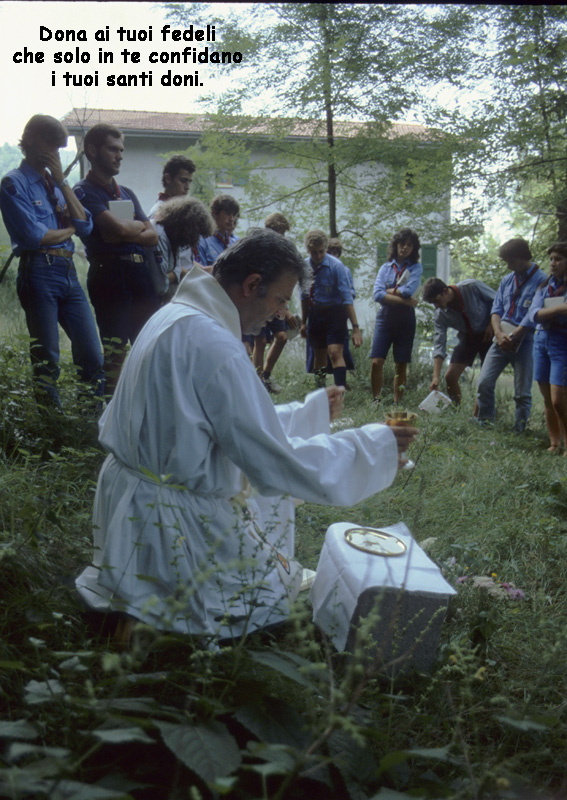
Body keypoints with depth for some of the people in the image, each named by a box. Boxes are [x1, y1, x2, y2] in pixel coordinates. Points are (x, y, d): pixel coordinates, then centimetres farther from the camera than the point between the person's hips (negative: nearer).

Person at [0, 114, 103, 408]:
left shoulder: (54, 181, 19)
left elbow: (85, 225, 6)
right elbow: (34, 236, -13)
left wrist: (61, 182, 2)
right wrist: (69, 230, 3)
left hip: (69, 272, 6)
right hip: (39, 272, -6)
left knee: (92, 354, 2)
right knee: (47, 361, 0)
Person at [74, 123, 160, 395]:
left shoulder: (127, 193, 23)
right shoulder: (85, 191, -1)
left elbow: (153, 236, 12)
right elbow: (119, 228, -16)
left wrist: (127, 231, -6)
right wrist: (138, 225, 5)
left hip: (141, 273, 7)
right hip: (110, 273, -7)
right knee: (114, 352, -7)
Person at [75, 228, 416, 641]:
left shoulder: (177, 315, 5)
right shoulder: (214, 344, -26)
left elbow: (241, 421, 15)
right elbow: (274, 462, -24)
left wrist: (314, 409, 20)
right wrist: (378, 444, -16)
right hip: (164, 525, -10)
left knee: (269, 497, 25)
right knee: (281, 587, 9)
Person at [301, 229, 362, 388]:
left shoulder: (336, 266, -16)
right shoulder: (304, 266, -1)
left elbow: (347, 297, -20)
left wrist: (355, 327, -25)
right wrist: (303, 322, 17)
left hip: (335, 313, -5)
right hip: (315, 313, 5)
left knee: (335, 353, -18)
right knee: (319, 355, 14)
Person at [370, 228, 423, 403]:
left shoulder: (416, 267, 7)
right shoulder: (385, 267, 11)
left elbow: (409, 290, -12)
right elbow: (377, 294, -4)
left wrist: (388, 291, -2)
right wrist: (404, 300, -10)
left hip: (405, 319, -1)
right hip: (385, 317, 1)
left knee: (401, 365, 1)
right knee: (376, 362, -10)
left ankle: (396, 403, 8)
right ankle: (376, 400, -1)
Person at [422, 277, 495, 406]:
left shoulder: (472, 287, -25)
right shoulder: (441, 314, -14)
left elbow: (496, 300, -9)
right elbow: (439, 344, -17)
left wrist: (491, 325, -18)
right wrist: (436, 377, -25)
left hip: (487, 335, -3)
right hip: (467, 337, 3)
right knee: (450, 376, -7)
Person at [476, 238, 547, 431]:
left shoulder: (540, 280, -7)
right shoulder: (507, 280, 14)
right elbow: (496, 309, 9)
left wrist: (512, 336, -13)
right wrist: (499, 333, -9)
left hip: (525, 341, -5)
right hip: (501, 339, 5)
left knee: (522, 392, 1)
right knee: (484, 383, -2)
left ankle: (519, 430, 12)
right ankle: (485, 423, 11)